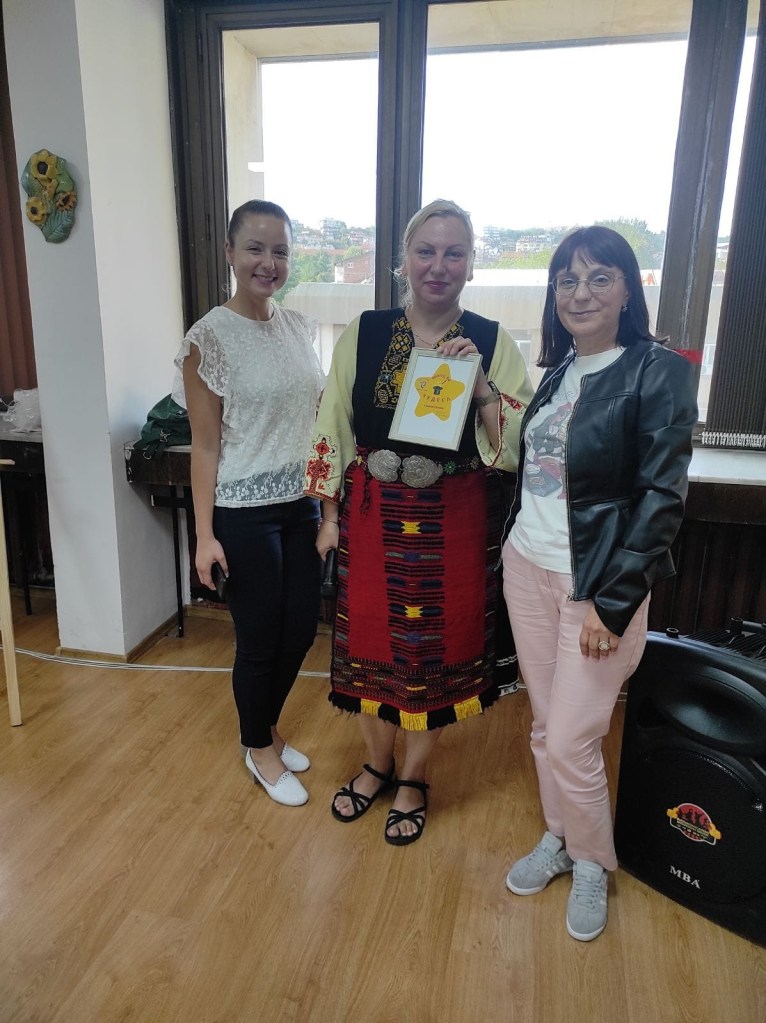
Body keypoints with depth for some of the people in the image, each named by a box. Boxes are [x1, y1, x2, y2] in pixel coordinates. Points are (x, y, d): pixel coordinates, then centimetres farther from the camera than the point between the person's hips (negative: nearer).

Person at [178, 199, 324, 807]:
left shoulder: (300, 327, 7)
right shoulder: (210, 337, -11)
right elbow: (206, 444, -11)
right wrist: (205, 534, -13)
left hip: (302, 505, 6)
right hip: (245, 513, -6)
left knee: (301, 629, 14)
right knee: (260, 639, 7)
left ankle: (267, 729, 40)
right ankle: (260, 750, 33)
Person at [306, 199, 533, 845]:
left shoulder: (493, 343, -3)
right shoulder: (363, 335, 0)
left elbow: (518, 446, -8)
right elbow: (334, 429, 4)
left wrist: (480, 384, -21)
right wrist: (330, 514, 3)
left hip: (453, 523, -1)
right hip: (374, 515, 1)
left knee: (439, 646, 11)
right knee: (371, 638, 13)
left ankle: (414, 777, 36)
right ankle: (378, 762, 41)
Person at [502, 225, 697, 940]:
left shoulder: (658, 372, -11)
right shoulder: (557, 371, 9)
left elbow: (662, 498, -15)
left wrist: (611, 600, -17)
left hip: (599, 583, -6)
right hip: (527, 568, 6)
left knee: (570, 741, 1)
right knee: (544, 724, 16)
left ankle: (591, 863, 29)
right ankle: (558, 839, 39)